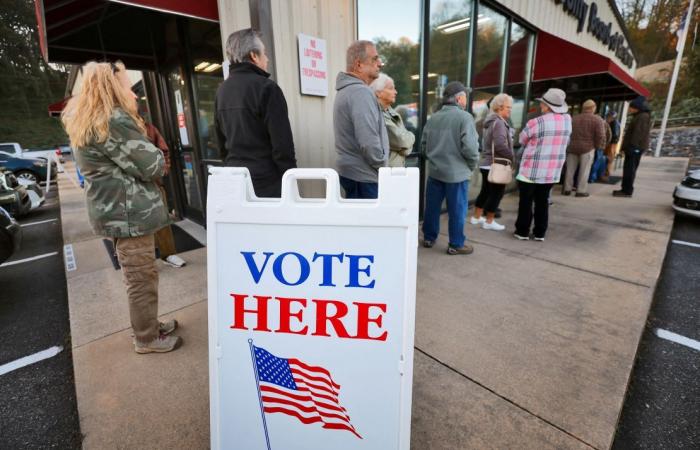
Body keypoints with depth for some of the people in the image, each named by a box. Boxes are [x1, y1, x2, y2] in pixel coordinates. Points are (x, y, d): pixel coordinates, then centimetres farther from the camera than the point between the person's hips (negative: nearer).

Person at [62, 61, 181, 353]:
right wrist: (159, 161, 2)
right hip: (128, 210, -10)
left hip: (115, 207, 10)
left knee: (136, 275, 19)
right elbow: (150, 165, -19)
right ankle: (146, 338, 15)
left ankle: (147, 325, 34)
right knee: (142, 276, 1)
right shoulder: (114, 120, -18)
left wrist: (154, 160, 2)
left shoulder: (86, 120, 15)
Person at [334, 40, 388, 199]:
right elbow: (369, 142, -27)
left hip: (350, 172, 10)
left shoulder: (346, 90, 14)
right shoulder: (361, 92, -18)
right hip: (364, 177, -10)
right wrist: (383, 168, -10)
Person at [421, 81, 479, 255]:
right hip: (457, 172, -6)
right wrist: (472, 165, -2)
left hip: (434, 171, 6)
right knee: (457, 210, 5)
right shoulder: (464, 117, -12)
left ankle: (429, 238, 26)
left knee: (432, 207, 14)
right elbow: (470, 147, -19)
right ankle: (456, 244, 15)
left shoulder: (433, 118, 7)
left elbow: (424, 144, 10)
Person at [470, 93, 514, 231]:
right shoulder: (499, 122, -16)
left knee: (485, 191, 16)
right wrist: (511, 157, -14)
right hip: (496, 165, -10)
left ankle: (476, 217, 23)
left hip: (487, 163, 10)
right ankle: (489, 222, 7)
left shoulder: (490, 121, 15)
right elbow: (500, 145, -27)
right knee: (497, 193, 0)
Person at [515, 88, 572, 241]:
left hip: (531, 170, -5)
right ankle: (540, 233, 18)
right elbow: (566, 142, 15)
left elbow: (522, 140, 1)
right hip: (552, 171, 5)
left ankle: (522, 232, 12)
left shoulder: (535, 122, -16)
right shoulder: (567, 120, 2)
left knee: (526, 202, 6)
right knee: (542, 202, 13)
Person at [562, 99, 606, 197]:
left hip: (572, 147, 4)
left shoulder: (573, 118, 10)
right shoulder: (597, 119, -4)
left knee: (570, 169, 9)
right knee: (584, 170, 1)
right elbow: (600, 136, -10)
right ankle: (581, 191, 2)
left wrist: (568, 144, 19)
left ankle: (567, 189, 10)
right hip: (587, 147, -4)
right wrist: (599, 146, 4)